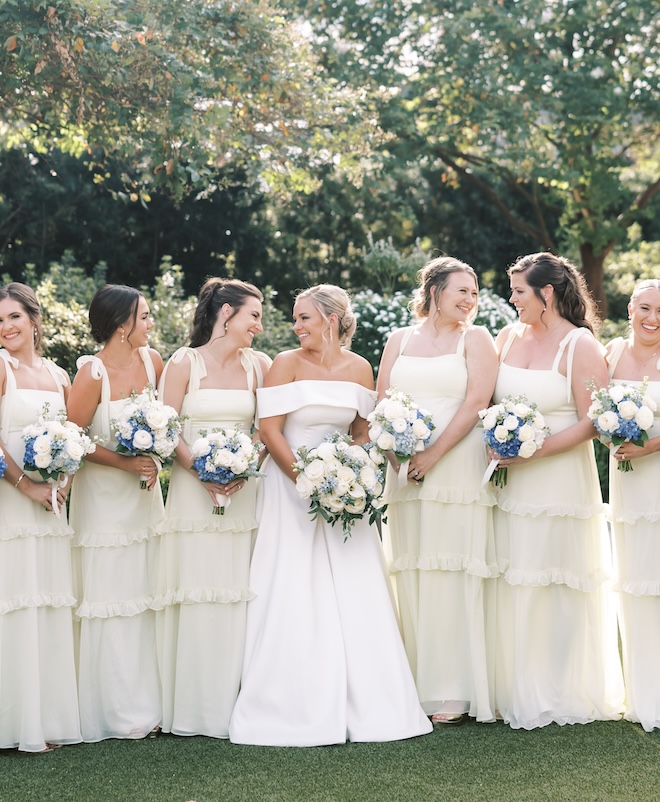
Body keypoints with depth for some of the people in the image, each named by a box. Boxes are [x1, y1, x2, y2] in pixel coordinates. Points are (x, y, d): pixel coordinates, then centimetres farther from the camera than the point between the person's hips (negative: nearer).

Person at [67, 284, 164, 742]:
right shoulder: (93, 373, -16)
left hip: (145, 497, 6)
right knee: (110, 603, 0)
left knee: (145, 598, 10)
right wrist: (124, 463, -17)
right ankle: (117, 712, 9)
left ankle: (146, 704, 19)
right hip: (104, 498, -6)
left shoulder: (152, 361, 0)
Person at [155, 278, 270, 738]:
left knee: (237, 595, 1)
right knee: (196, 596, -2)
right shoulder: (185, 363, 0)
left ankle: (232, 706, 7)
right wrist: (202, 472, -15)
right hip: (193, 491, -3)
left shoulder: (257, 365, 9)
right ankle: (193, 709, 5)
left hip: (242, 491, 3)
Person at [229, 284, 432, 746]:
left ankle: (363, 705, 11)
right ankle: (296, 711, 3)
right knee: (295, 596, -4)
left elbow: (363, 430, 11)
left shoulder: (359, 368, 5)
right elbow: (269, 431, -9)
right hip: (292, 486, -3)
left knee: (354, 595, 1)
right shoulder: (287, 363, -6)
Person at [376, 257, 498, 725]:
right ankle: (420, 687, 7)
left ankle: (455, 694, -2)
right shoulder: (400, 340, 17)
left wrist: (433, 455, -13)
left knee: (453, 576, -6)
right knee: (412, 577, 2)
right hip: (406, 472, 4)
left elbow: (476, 401, -5)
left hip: (458, 470, -3)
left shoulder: (475, 338, 6)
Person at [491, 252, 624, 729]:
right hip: (510, 483, 5)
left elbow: (592, 423, -12)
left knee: (560, 588, 2)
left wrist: (532, 451, -17)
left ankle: (565, 697, 15)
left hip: (561, 479, -5)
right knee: (514, 588, 6)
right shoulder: (508, 337, 10)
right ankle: (520, 694, 16)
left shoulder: (581, 346, -8)